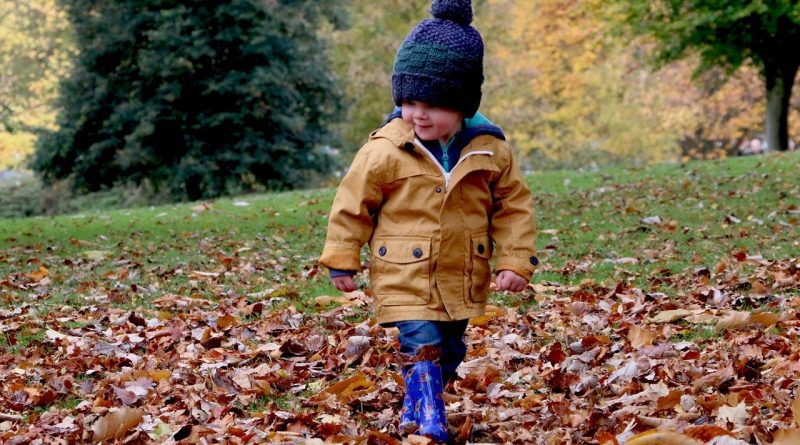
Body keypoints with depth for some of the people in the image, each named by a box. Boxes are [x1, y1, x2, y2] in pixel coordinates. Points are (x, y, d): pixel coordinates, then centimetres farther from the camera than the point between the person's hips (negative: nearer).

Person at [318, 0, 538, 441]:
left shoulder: (490, 149, -7)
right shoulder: (384, 150, -14)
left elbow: (513, 205, 2)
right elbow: (352, 203, -3)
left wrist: (515, 262, -3)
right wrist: (342, 260, 0)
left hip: (462, 280, 4)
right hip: (405, 280, -4)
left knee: (449, 353, 18)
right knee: (423, 351, -14)